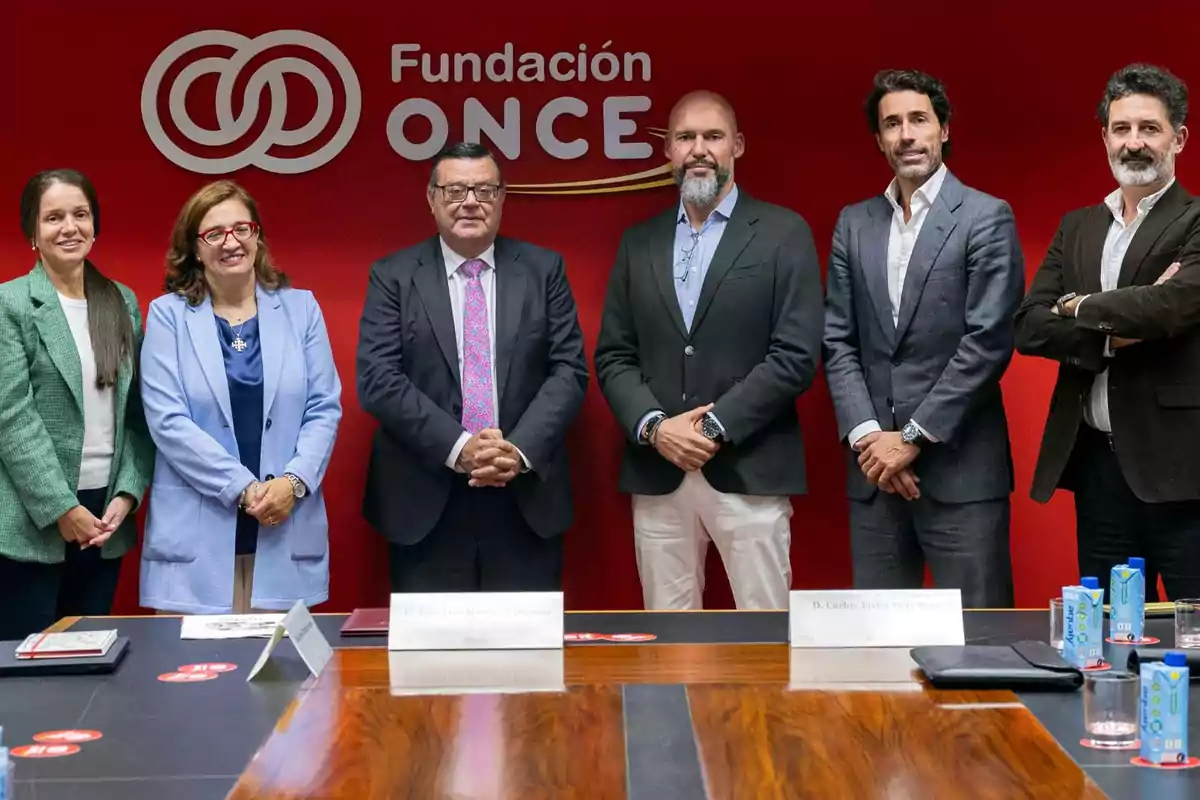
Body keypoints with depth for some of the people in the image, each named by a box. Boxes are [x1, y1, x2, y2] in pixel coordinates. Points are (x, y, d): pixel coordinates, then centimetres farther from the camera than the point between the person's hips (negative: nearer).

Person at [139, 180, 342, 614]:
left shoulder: (300, 308, 9)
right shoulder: (168, 315, 3)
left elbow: (324, 409, 5)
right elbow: (168, 420, -5)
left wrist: (293, 482, -11)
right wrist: (243, 489, -12)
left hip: (287, 531, 2)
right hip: (196, 534, -1)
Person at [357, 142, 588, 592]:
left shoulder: (543, 270, 7)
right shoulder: (393, 276, 3)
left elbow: (570, 369, 2)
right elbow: (377, 379, -6)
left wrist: (521, 449, -14)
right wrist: (457, 447, -17)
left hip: (527, 502, 1)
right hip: (426, 503, -1)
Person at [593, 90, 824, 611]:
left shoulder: (783, 233, 1)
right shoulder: (639, 242, 13)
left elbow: (797, 355, -7)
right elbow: (612, 356, 9)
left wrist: (715, 427, -13)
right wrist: (654, 427, -8)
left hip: (749, 472, -3)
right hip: (657, 474, 4)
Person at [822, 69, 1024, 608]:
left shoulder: (987, 218, -2)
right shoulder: (854, 224, 13)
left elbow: (988, 342, -10)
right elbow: (838, 342, 8)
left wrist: (912, 438, -12)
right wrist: (866, 436, -6)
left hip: (960, 466, -4)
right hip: (873, 466, 4)